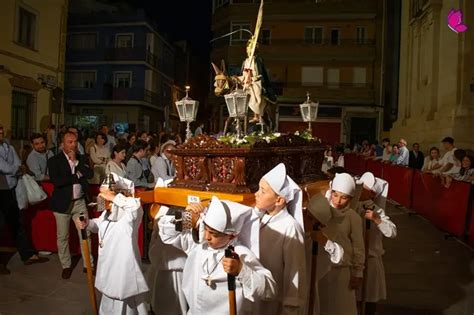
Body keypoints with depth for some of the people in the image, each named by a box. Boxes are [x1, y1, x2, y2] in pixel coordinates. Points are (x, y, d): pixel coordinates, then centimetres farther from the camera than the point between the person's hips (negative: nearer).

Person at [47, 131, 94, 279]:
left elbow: (90, 174, -6)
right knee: (62, 237, 8)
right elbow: (56, 181, -18)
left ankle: (88, 264, 17)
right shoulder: (54, 160, -5)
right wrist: (78, 176, -12)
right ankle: (66, 266, 25)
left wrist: (76, 161, -12)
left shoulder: (81, 158, 7)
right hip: (62, 203, -2)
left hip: (80, 202, 3)